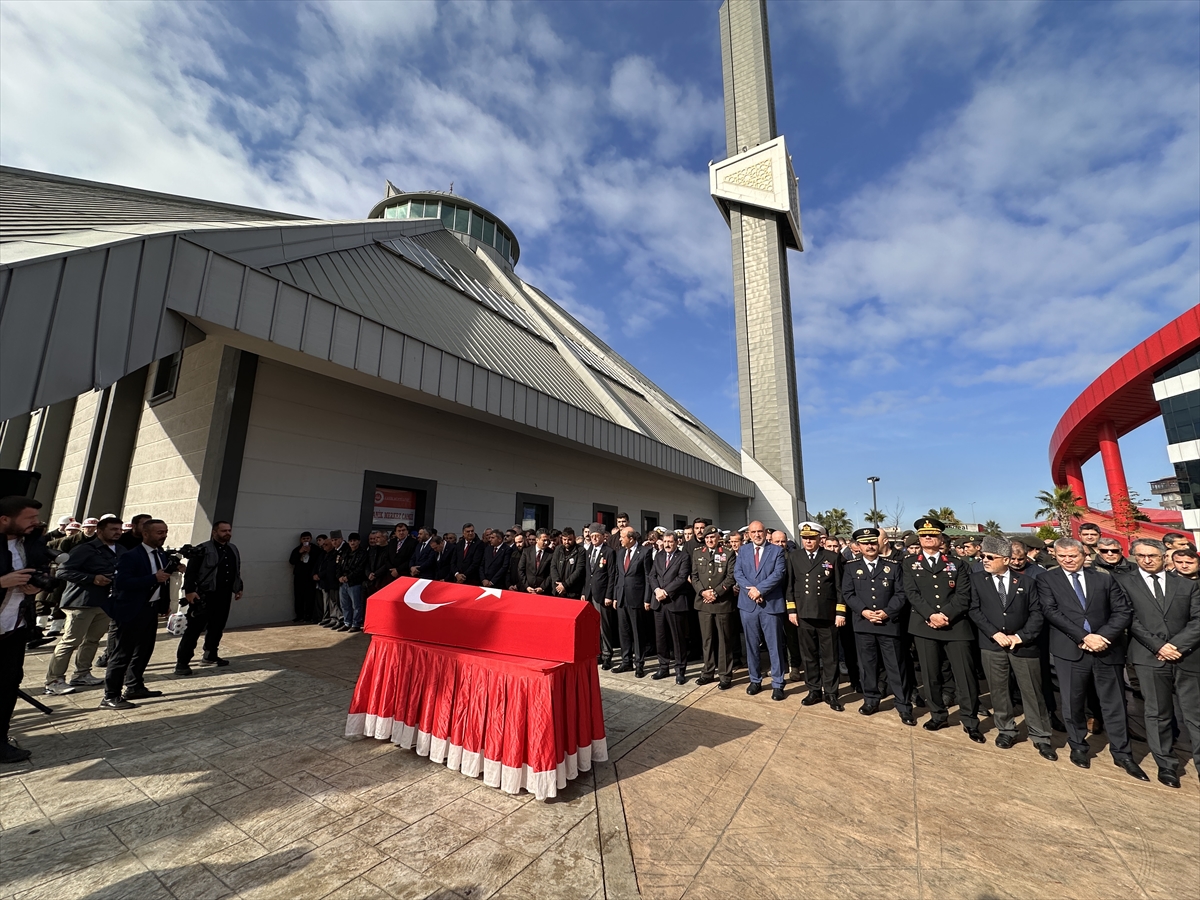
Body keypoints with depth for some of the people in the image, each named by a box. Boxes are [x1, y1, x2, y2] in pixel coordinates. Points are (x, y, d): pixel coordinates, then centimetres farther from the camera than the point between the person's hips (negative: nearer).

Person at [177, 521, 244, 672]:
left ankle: (210, 656, 26)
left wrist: (238, 588, 20)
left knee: (217, 627, 13)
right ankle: (182, 662, 4)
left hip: (224, 595, 6)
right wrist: (189, 590, -20)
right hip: (205, 595, -6)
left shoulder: (233, 549, 13)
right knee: (195, 628, -4)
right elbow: (191, 572, -12)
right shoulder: (203, 549, -8)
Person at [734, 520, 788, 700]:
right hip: (748, 604, 3)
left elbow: (779, 573, -11)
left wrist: (759, 589, -17)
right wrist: (750, 591, -13)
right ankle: (755, 680, 26)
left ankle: (777, 684, 17)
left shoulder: (776, 551, 1)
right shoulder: (743, 550, 9)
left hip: (771, 604, -3)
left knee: (774, 646, 5)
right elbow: (737, 573, 1)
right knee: (751, 645, 12)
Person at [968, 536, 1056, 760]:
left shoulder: (1027, 581, 2)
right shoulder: (976, 578, 0)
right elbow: (975, 610, -3)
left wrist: (1020, 636, -11)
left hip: (1024, 645, 0)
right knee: (998, 690, 9)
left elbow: (1037, 614, 0)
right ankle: (1006, 730, 25)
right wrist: (995, 633, -12)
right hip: (991, 644, 0)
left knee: (1032, 692, 8)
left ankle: (1040, 737, 23)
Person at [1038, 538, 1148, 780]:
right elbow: (1052, 612, -10)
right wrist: (1084, 636, -17)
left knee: (1114, 704, 11)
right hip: (1070, 651, -1)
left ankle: (1121, 753, 28)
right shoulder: (1046, 579, -2)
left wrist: (1103, 636, -12)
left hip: (1107, 649, 1)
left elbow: (1124, 611, 0)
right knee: (1073, 703, 10)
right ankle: (1078, 747, 28)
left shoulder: (1104, 577, 4)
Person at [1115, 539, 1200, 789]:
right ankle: (1166, 766, 15)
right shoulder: (1124, 582, 3)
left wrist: (1177, 645, -9)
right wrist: (1158, 646, -10)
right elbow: (1129, 618, -2)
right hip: (1149, 658, -2)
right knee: (1158, 714, 5)